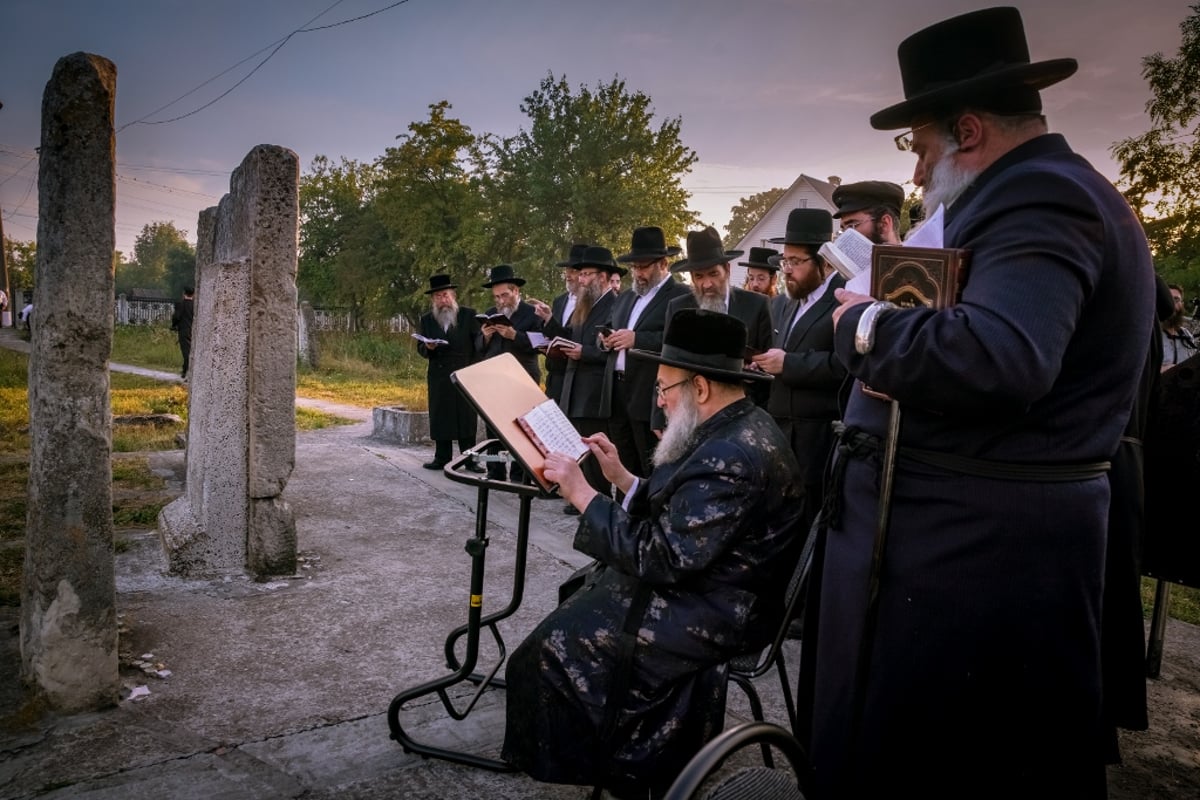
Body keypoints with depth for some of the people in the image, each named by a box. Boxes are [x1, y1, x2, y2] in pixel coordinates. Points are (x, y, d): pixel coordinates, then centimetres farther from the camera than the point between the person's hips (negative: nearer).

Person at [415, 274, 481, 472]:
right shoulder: (426, 319, 8)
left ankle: (470, 459, 5)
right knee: (440, 418, 4)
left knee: (467, 418, 1)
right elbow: (420, 349, 9)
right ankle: (442, 458, 11)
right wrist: (428, 347, -14)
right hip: (438, 376, 2)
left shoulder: (469, 314, 1)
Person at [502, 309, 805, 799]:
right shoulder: (741, 429, 4)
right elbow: (679, 516, 8)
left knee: (554, 648, -3)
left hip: (706, 615, -10)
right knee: (575, 601, 17)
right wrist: (621, 477, 4)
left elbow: (660, 558, -28)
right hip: (700, 583, 10)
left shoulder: (730, 457, -28)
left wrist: (582, 493, -22)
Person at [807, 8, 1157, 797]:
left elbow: (999, 358, -33)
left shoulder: (1035, 196, -16)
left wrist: (867, 325, -17)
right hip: (1003, 534, 11)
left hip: (969, 546, -11)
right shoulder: (1053, 189, 17)